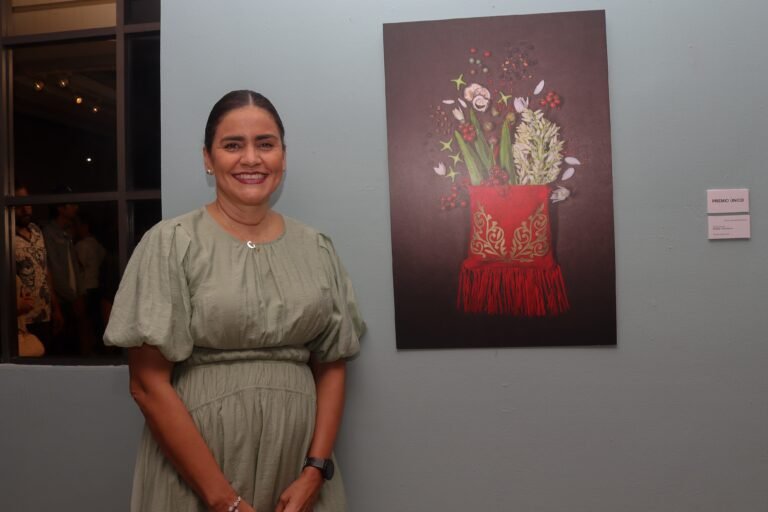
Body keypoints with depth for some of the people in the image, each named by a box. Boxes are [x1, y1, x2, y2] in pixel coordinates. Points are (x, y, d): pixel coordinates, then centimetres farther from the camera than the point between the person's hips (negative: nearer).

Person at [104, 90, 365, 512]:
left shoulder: (316, 248, 2)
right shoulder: (171, 243, -8)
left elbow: (332, 367, 5)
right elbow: (149, 384, -10)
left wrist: (314, 472, -7)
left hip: (299, 461, 3)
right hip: (194, 476, -3)